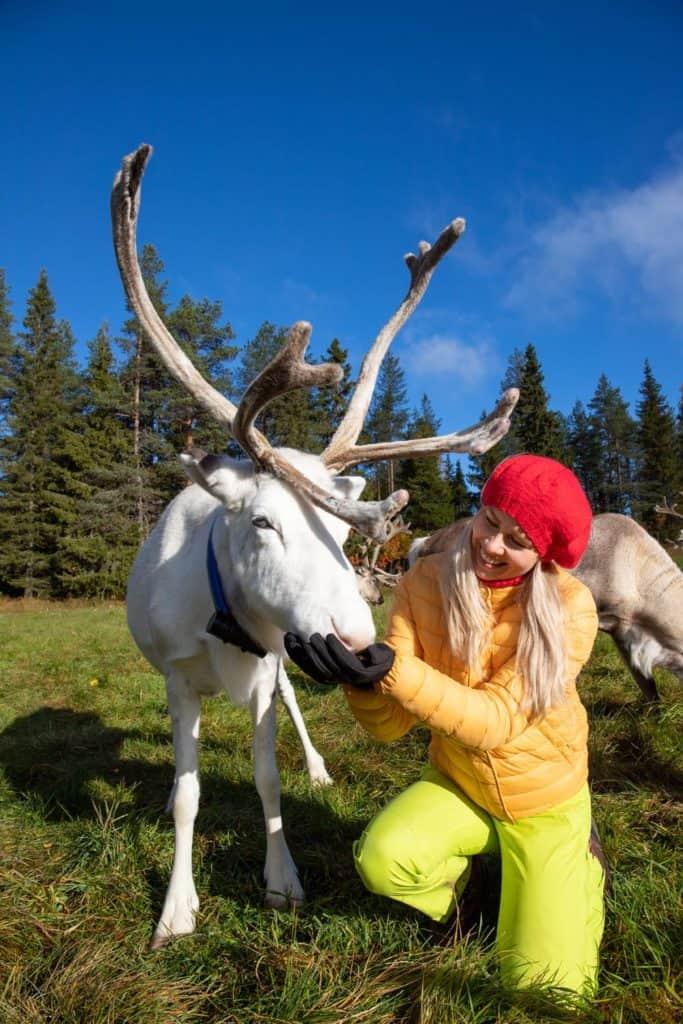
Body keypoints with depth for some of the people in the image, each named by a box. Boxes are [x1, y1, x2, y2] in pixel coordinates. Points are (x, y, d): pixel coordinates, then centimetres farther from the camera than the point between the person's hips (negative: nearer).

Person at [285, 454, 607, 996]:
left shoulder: (569, 605, -23)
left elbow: (494, 722, -31)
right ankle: (458, 869, 10)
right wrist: (361, 677, -41)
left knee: (545, 984, -5)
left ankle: (582, 863, 24)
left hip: (545, 801, -1)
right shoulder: (424, 583, -17)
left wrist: (394, 670, -45)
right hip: (458, 785, 2)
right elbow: (390, 725, -18)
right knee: (382, 860, -26)